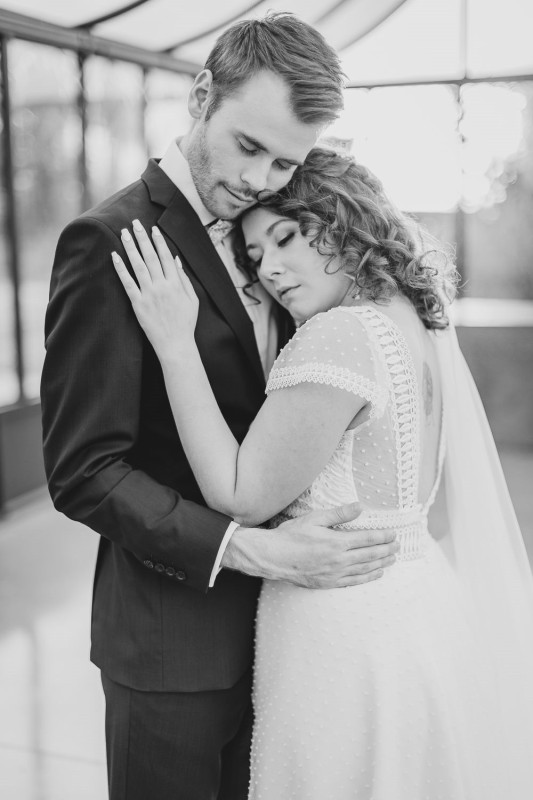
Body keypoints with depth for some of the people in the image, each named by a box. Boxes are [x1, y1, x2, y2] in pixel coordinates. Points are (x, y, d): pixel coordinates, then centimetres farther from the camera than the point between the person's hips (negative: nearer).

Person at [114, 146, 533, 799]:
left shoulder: (341, 335, -22)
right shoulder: (419, 323, 5)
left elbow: (242, 497, -19)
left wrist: (175, 343, -18)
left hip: (350, 636, -9)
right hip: (421, 606, 9)